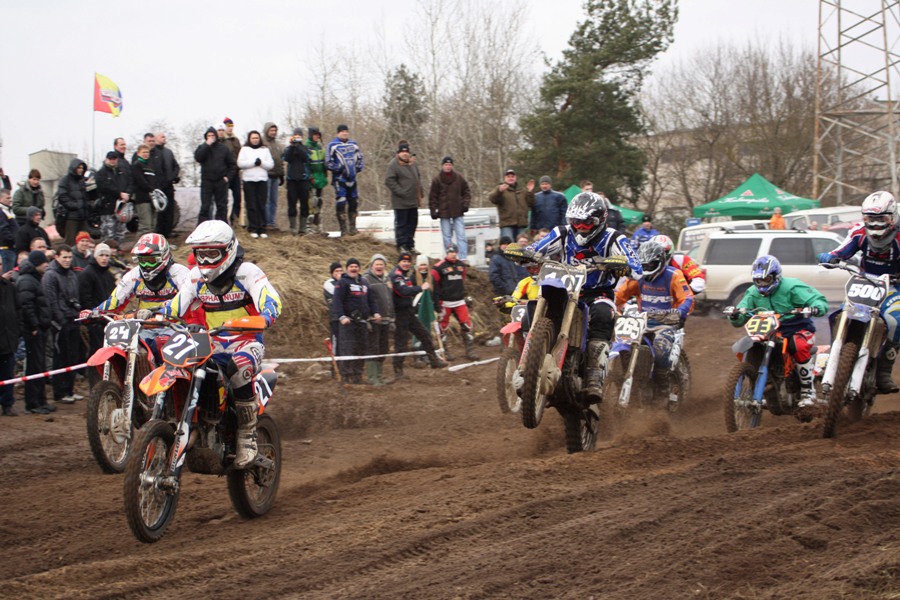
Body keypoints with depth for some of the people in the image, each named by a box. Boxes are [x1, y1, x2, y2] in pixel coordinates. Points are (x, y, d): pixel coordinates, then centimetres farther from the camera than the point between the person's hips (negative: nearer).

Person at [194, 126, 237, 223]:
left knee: (222, 206, 5)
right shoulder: (202, 148, 6)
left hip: (221, 181, 1)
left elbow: (232, 164, 10)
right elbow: (198, 157, -15)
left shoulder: (223, 148, 6)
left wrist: (228, 176, -2)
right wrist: (207, 145, -16)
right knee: (205, 206, -4)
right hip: (206, 181, -1)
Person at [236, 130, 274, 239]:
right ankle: (253, 229, 1)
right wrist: (254, 162, -11)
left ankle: (262, 229, 3)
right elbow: (240, 163, -5)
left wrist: (261, 162, -11)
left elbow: (271, 164, 6)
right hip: (249, 180, -2)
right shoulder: (245, 149, 8)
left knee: (262, 205, 0)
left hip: (262, 180, 2)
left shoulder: (265, 150, 14)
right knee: (251, 205, -3)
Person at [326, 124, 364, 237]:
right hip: (339, 179, -5)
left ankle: (352, 228, 17)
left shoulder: (353, 144, 12)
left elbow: (360, 158, 20)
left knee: (354, 203, 7)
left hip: (352, 179, 5)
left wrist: (358, 169, 3)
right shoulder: (332, 145, -2)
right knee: (341, 204, -10)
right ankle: (343, 229, -7)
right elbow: (328, 163, -4)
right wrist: (339, 169, -14)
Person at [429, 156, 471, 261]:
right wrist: (434, 210, -3)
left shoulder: (459, 178, 5)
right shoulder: (437, 180, 1)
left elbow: (466, 192, 12)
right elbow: (432, 197, 3)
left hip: (458, 212, 0)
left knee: (461, 235, -5)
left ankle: (463, 258, -8)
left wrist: (465, 203, -3)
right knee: (447, 236, 5)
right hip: (444, 212, 0)